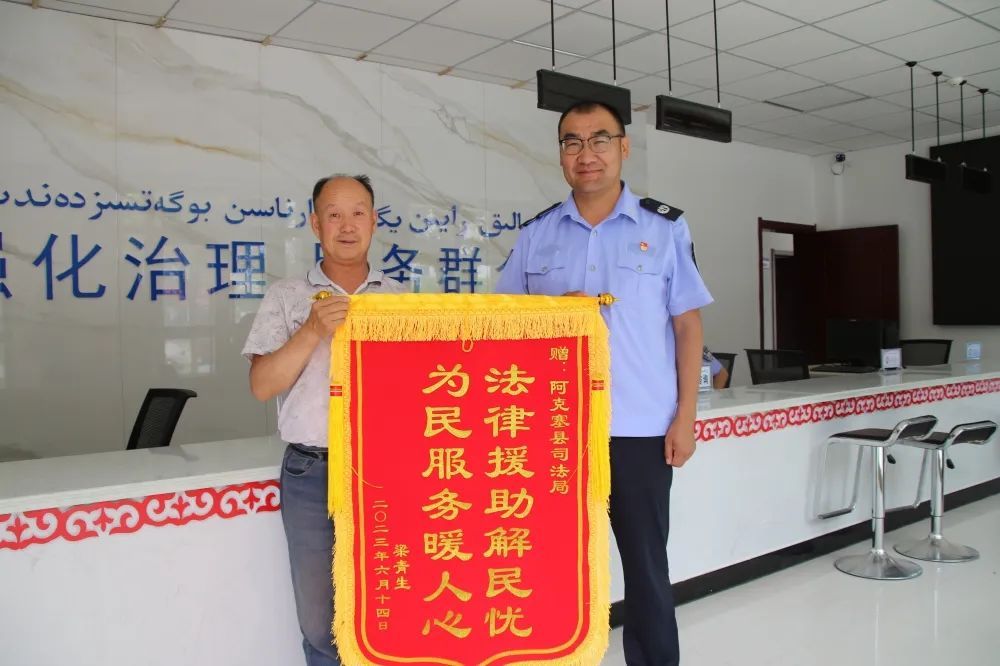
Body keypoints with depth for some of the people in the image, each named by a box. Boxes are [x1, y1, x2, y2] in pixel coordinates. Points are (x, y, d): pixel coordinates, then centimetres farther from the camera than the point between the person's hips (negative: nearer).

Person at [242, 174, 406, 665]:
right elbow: (262, 386, -3)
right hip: (311, 473, 0)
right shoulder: (287, 297, 6)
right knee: (321, 623, 9)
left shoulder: (400, 299, 9)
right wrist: (313, 331, -16)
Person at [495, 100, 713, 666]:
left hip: (642, 428, -1)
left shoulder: (665, 228, 2)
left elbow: (687, 325, 2)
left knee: (646, 562, 10)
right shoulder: (535, 236, 7)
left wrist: (686, 416, -2)